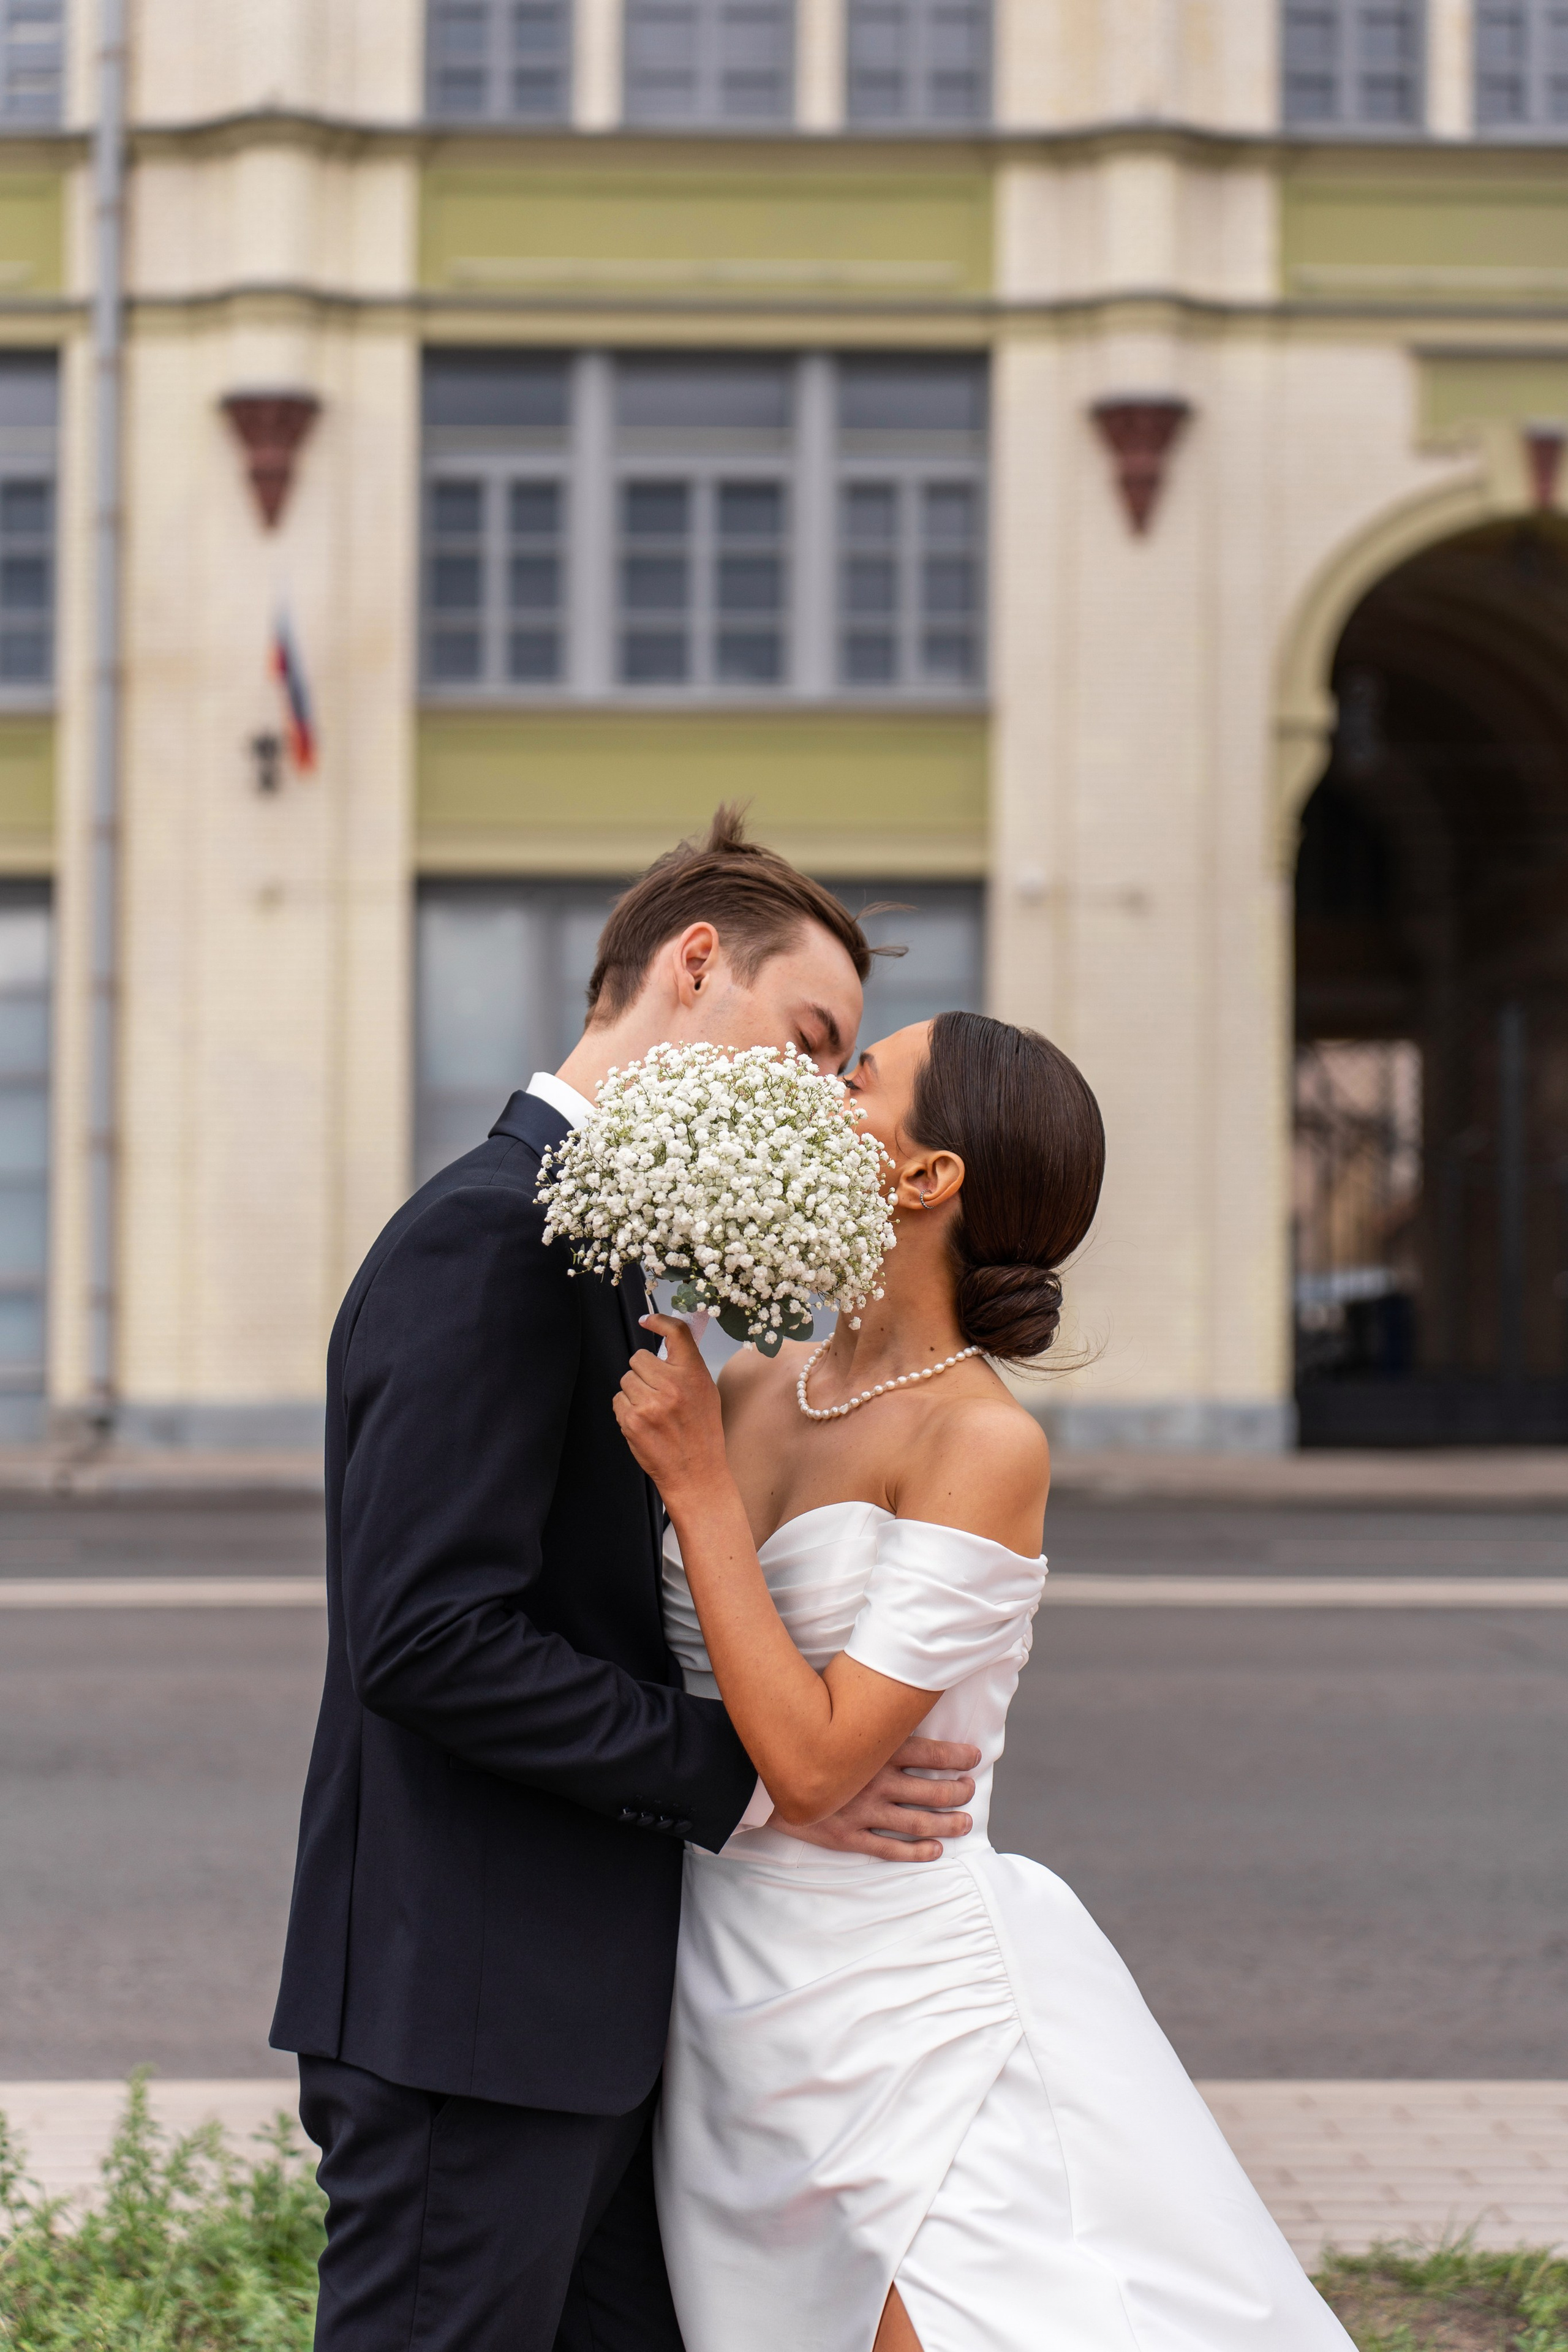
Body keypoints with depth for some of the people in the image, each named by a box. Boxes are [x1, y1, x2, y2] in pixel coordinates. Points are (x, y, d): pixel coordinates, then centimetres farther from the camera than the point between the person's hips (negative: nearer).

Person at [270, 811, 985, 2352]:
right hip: (464, 2012, -10)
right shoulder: (488, 1239, -15)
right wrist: (750, 1775, -17)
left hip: (581, 2004, 10)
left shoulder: (578, 1242, 18)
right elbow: (428, 1638, -23)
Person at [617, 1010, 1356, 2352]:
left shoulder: (986, 1446, -14)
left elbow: (812, 1764, -20)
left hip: (917, 2034, -6)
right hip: (732, 2027, 6)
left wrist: (696, 1486, -17)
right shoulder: (745, 1393, 5)